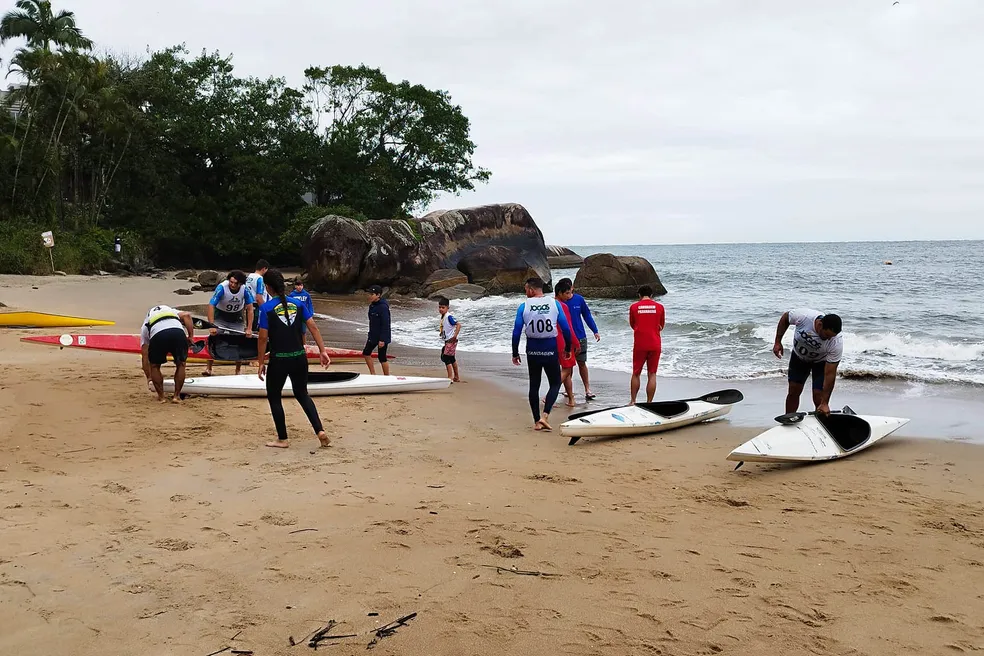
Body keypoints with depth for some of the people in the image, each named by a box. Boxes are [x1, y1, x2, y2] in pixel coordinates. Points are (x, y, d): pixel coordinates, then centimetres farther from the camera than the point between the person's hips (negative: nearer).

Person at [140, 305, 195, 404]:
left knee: (154, 366, 25)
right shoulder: (172, 311, 42)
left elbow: (144, 357, 38)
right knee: (181, 364, 24)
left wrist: (149, 377, 46)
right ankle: (177, 396, 23)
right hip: (178, 331, 0)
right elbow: (186, 315, 17)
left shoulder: (145, 325, 38)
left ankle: (161, 397, 25)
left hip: (157, 335, 0)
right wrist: (191, 336, 16)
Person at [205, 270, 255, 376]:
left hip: (236, 317, 2)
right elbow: (211, 306, -29)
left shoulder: (245, 290, -22)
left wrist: (249, 328, -19)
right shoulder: (222, 288, -29)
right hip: (220, 316, -2)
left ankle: (238, 371, 10)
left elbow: (250, 309, -15)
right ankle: (208, 368, -3)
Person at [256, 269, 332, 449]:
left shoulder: (266, 308, -9)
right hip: (299, 358, 5)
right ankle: (320, 431, 8)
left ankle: (282, 439, 19)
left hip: (279, 360, -4)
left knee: (274, 397, 15)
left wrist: (261, 363, -2)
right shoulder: (298, 304, 3)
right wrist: (323, 351, 3)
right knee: (302, 394, 21)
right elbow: (313, 327, 0)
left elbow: (263, 338, -10)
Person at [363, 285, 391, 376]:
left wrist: (382, 340, -23)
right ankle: (373, 374, 26)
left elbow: (385, 324, -22)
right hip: (373, 336, 10)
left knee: (382, 358, -2)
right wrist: (370, 334, 19)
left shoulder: (383, 307, -20)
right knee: (366, 353, 15)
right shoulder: (372, 305, 7)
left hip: (382, 337, -10)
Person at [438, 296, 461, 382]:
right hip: (447, 341, 10)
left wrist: (455, 336, -26)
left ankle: (450, 378, -11)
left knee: (446, 358, -12)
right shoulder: (443, 317, 9)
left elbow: (458, 325, -25)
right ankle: (456, 378, 29)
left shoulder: (449, 316, -19)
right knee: (452, 359, 18)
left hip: (451, 341, -10)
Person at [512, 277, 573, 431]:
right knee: (555, 384, 11)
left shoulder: (524, 306, -3)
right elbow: (565, 328, -2)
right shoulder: (554, 303, -2)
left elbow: (517, 331, -4)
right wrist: (568, 349, 10)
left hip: (532, 351, 1)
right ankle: (545, 415, -8)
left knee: (534, 385, 12)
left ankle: (537, 421, 14)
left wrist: (515, 353, 5)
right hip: (550, 351, -1)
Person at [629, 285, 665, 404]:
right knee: (652, 374, 5)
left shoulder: (634, 307, 0)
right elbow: (661, 326, 13)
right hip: (655, 345, 0)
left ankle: (633, 402, 13)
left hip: (639, 345, 0)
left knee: (636, 374, 11)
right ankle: (649, 403, 4)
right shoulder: (659, 307, 2)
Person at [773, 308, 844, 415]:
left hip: (821, 362, -2)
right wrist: (778, 342, -10)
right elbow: (785, 318, -11)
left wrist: (824, 403, -32)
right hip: (799, 356, 2)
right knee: (793, 392, 4)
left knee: (818, 399, -11)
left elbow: (830, 374, -32)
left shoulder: (837, 342, -36)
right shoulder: (803, 316, -35)